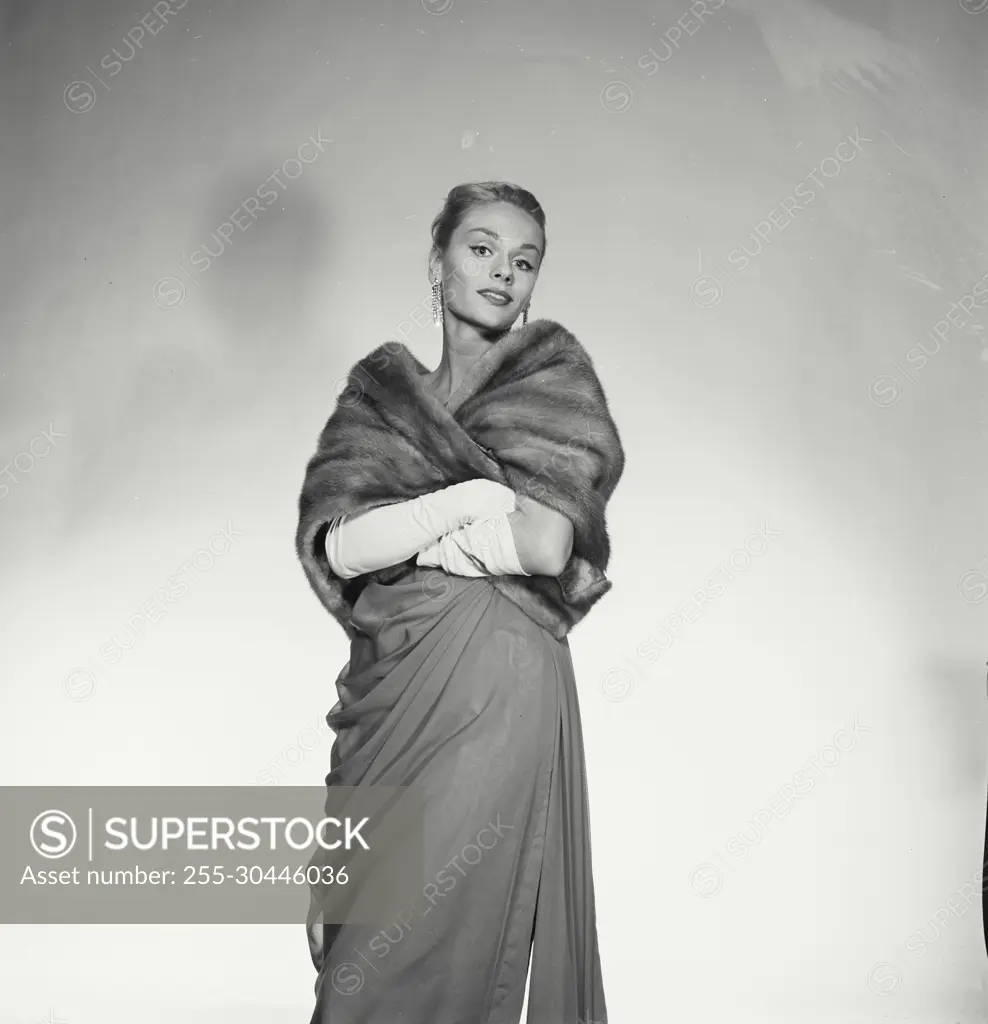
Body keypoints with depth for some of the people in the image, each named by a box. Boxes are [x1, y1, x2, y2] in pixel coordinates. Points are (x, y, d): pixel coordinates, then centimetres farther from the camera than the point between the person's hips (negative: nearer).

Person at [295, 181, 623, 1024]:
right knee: (361, 944, 7)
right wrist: (470, 498, -11)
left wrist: (404, 526, -3)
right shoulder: (384, 390, 14)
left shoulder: (552, 375, 5)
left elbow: (547, 546, -10)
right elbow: (337, 547, -2)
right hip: (392, 686, 4)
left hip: (494, 689, -4)